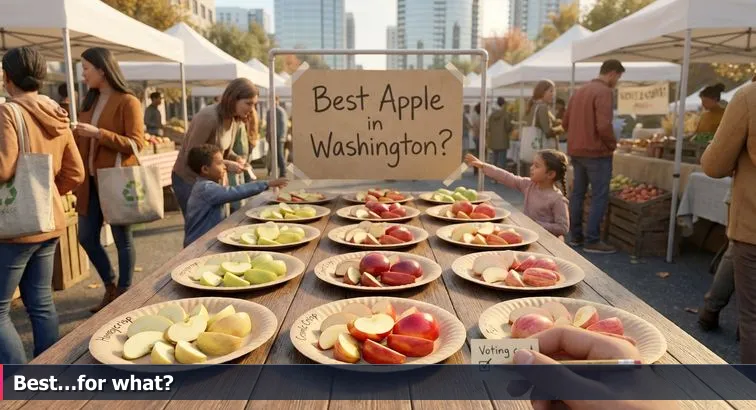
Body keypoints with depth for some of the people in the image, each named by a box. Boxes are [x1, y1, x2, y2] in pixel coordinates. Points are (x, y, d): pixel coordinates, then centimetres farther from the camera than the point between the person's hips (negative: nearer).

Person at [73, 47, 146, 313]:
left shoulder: (128, 102, -9)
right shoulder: (89, 101, 14)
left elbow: (136, 144, -17)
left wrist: (98, 133, -22)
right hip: (91, 180, 8)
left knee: (122, 238, 3)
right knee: (86, 237, 10)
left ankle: (124, 293, 17)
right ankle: (110, 287, 28)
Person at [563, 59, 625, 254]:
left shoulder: (580, 91, 12)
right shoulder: (604, 92, -13)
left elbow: (565, 122, 13)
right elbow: (604, 125, -23)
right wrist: (612, 144, -8)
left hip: (576, 150, 8)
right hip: (596, 152, -8)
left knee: (577, 193, 13)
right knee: (600, 197, -2)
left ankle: (575, 236, 20)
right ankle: (592, 241, 0)